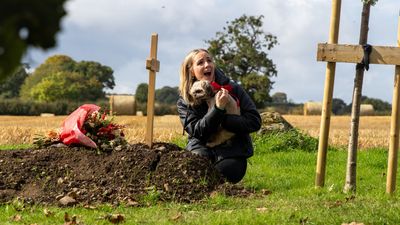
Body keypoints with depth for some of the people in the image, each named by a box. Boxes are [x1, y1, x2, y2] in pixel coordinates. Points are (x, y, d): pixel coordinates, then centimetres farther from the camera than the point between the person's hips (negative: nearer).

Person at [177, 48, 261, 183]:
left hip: (232, 148, 0)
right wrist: (218, 108, -29)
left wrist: (222, 120, -19)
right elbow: (196, 131, -16)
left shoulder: (232, 89, -4)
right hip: (203, 147, 0)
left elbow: (254, 121, -8)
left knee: (228, 173, -30)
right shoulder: (184, 101, -2)